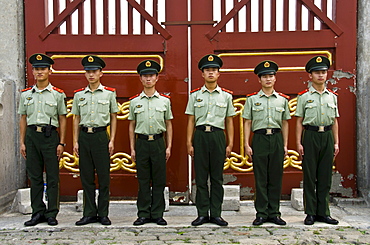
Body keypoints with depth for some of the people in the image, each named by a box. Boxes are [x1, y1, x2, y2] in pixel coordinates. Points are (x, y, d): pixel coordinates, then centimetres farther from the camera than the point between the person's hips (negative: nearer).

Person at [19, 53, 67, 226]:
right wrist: (22, 142, 7)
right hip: (32, 136, 3)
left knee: (52, 177, 1)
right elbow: (23, 119, 13)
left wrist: (61, 143, -4)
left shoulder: (58, 94, 2)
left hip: (50, 136, -3)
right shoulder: (26, 94, 10)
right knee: (34, 176, 7)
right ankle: (38, 213, 17)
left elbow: (62, 119, 2)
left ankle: (51, 214, 10)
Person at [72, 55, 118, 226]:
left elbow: (113, 118, 6)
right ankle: (89, 214, 16)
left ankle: (103, 214, 12)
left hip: (101, 136, -2)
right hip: (84, 137, 3)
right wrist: (75, 141, 5)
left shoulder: (109, 93, 4)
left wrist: (112, 140, -2)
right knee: (86, 177, 6)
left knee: (104, 177, 1)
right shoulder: (79, 95, 10)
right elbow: (76, 119, 12)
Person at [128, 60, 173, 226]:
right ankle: (143, 214, 13)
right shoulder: (135, 101, 6)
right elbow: (132, 126, 9)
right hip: (142, 142, 0)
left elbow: (168, 125, 10)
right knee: (143, 180, 4)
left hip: (158, 142, 0)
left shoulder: (165, 100, 6)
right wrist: (132, 148, 4)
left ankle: (157, 214, 13)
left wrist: (169, 146, 3)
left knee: (159, 180, 3)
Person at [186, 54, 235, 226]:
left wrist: (230, 144, 3)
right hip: (200, 136, 0)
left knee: (217, 177, 4)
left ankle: (216, 214, 13)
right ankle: (202, 214, 12)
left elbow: (229, 121, 9)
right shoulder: (195, 95, 7)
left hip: (218, 136, 0)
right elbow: (191, 121, 6)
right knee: (201, 177, 3)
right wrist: (189, 143, 0)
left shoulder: (226, 96, 8)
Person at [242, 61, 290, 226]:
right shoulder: (252, 99, 5)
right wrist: (246, 144, -3)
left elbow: (285, 123, 13)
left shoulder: (282, 99, 10)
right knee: (260, 178, 1)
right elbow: (247, 123, 4)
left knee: (276, 178, 5)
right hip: (260, 139, -2)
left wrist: (285, 144, 8)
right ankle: (261, 214, 9)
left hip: (277, 139, 2)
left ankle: (274, 213, 14)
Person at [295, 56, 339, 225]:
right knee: (310, 176, 1)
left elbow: (334, 121, 14)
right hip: (310, 136, -3)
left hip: (327, 136, 3)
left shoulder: (332, 96, 11)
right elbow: (299, 121, 1)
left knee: (325, 176, 6)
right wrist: (299, 143, -5)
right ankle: (311, 213, 10)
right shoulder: (304, 97, 1)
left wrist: (336, 142, 9)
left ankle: (323, 212, 15)